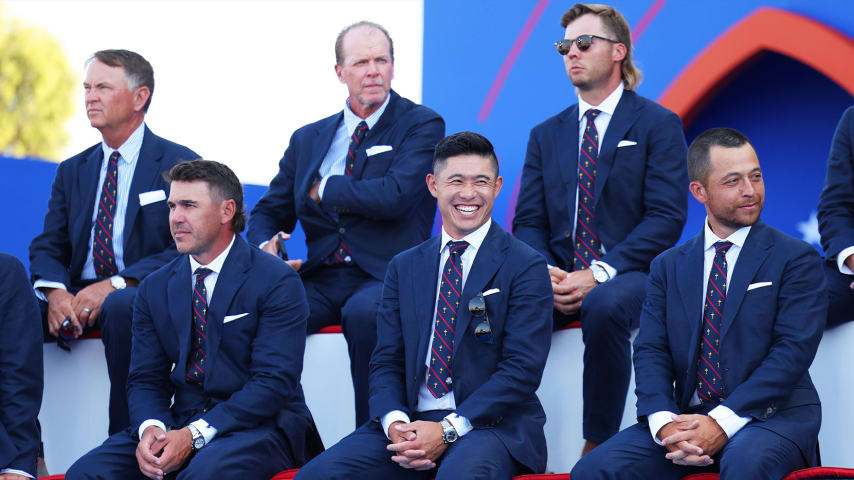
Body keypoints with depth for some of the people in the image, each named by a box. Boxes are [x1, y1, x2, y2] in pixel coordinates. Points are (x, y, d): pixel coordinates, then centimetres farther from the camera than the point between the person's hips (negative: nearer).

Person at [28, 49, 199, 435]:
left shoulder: (179, 165, 3)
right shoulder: (72, 171, 20)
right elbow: (47, 247, 13)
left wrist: (116, 284, -21)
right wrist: (55, 291, -12)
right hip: (79, 297, 4)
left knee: (121, 307, -39)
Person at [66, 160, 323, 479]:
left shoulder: (278, 282, -6)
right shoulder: (155, 288, 12)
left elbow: (273, 382, -13)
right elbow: (145, 379, 10)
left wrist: (194, 435, -22)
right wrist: (150, 428, -14)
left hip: (260, 426, -5)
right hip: (181, 424, 5)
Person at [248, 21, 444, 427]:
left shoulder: (422, 125, 4)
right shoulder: (308, 139, 20)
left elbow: (394, 196, -13)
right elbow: (269, 213, 21)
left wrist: (324, 189, 0)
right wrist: (265, 248, -3)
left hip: (385, 277, -4)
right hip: (321, 279, 4)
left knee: (363, 311, -39)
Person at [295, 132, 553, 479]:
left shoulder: (526, 266, 2)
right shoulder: (404, 267, 17)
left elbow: (523, 369, -7)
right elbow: (386, 362, 12)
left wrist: (448, 430, -17)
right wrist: (395, 422, -11)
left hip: (491, 424, -4)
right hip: (411, 421, 4)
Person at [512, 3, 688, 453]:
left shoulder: (657, 125, 4)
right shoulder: (547, 135, 19)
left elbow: (666, 219, -7)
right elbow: (528, 222, 13)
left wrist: (598, 276, -17)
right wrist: (546, 276, -10)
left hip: (628, 274, -4)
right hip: (561, 276, 4)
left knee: (604, 307, -39)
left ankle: (597, 447, -29)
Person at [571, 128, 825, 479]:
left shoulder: (796, 259, 3)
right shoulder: (668, 266, 15)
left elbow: (794, 349, -8)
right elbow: (650, 350, 6)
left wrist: (724, 422, -19)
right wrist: (664, 422, -15)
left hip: (772, 414, -4)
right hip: (687, 418, 4)